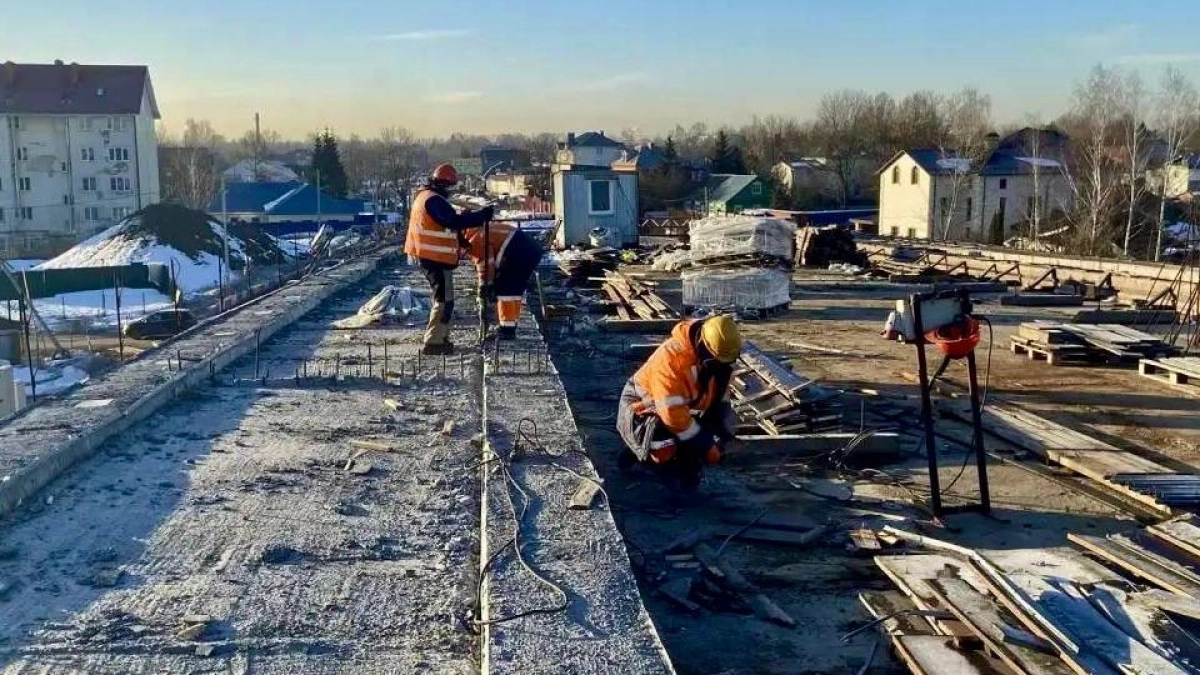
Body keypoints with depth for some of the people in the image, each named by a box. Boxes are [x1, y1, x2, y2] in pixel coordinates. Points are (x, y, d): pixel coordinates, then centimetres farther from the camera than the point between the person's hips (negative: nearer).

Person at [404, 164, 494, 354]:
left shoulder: (424, 196, 15)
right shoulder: (434, 200, -18)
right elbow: (455, 222, -26)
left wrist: (462, 215, 8)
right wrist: (484, 214, -23)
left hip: (429, 257, 11)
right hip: (436, 259, -11)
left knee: (443, 299, 20)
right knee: (444, 300, -7)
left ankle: (441, 337, 28)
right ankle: (433, 343, -6)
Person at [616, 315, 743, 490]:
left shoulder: (719, 359, -12)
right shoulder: (672, 356, -35)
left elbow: (720, 400, 2)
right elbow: (672, 413, -35)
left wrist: (720, 438, -12)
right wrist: (705, 445, -29)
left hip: (683, 411, 8)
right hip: (640, 412, -7)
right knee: (665, 450, -32)